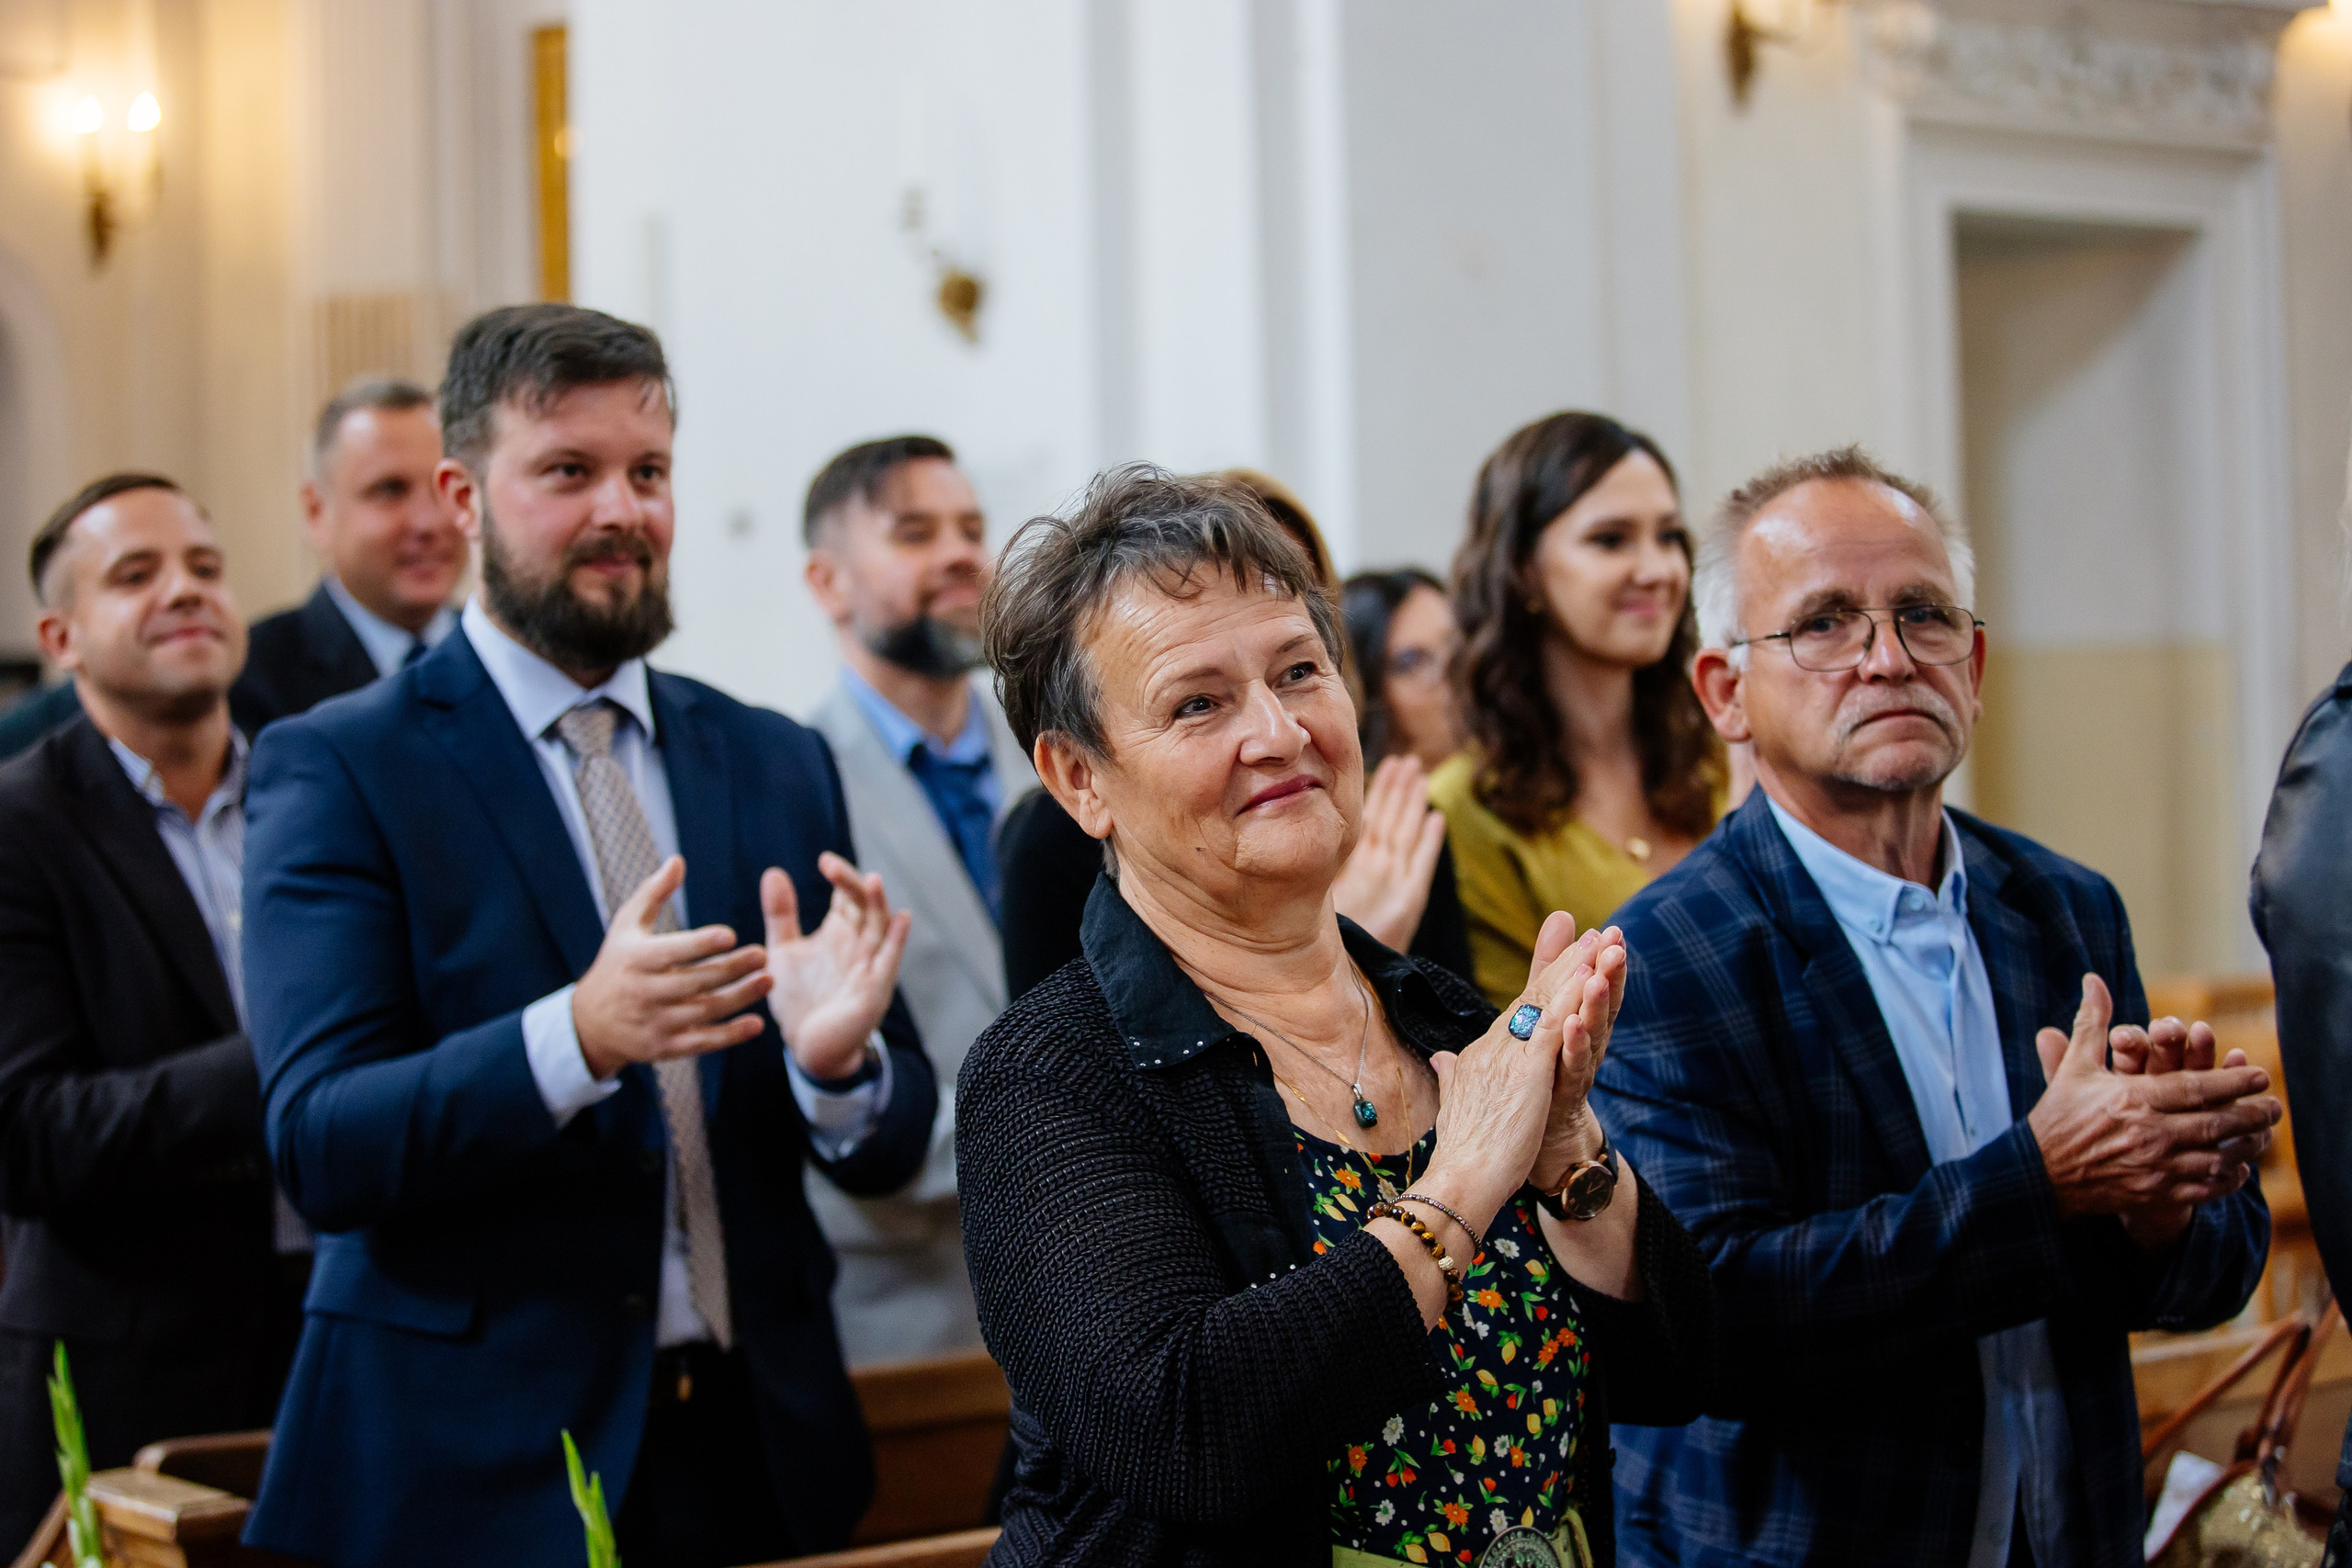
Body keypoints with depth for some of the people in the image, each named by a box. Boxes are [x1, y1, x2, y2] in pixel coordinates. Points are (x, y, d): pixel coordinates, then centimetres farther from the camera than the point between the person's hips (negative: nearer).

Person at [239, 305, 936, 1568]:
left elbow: (892, 1154, 6)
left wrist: (836, 1058, -16)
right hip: (474, 1465, -4)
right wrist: (576, 1036, -29)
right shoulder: (335, 770, -4)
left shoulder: (777, 765, 9)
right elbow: (320, 1147, -14)